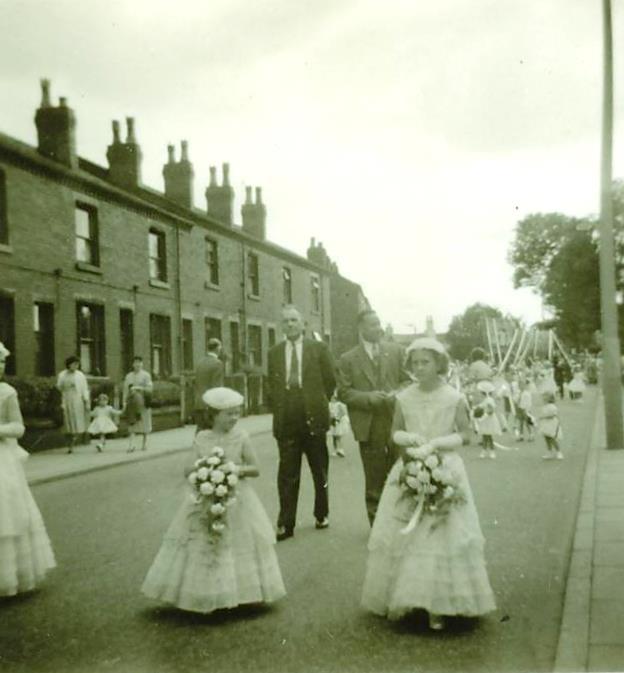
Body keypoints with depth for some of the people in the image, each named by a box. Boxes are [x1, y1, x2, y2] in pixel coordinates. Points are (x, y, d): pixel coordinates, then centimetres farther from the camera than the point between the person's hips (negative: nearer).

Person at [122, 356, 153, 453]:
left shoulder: (146, 375, 2)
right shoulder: (128, 376, 10)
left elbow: (150, 388, -5)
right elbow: (125, 390, 8)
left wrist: (138, 388, -16)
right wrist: (124, 402, 1)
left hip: (143, 402, -1)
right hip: (132, 401, 1)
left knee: (144, 422, 5)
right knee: (132, 423, -8)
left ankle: (144, 443, 19)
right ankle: (131, 444, -13)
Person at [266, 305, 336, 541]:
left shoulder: (318, 348, 1)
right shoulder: (274, 352, 7)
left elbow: (330, 380, 4)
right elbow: (271, 385, 13)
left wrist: (320, 404, 3)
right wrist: (276, 408, 5)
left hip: (313, 418, -1)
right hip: (286, 422, 1)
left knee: (320, 472, 13)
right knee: (287, 475, 1)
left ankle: (322, 515, 29)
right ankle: (285, 524, 6)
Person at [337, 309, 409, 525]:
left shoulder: (396, 350, 7)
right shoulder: (348, 359, 1)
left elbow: (407, 380, 8)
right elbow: (343, 392, -1)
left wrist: (397, 395, -12)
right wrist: (369, 397, -14)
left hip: (397, 422, 2)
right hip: (369, 427, -1)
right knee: (374, 480, 7)